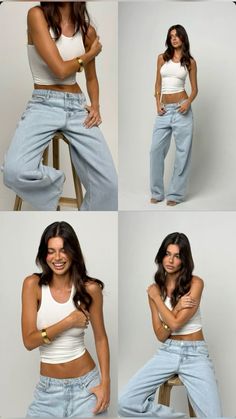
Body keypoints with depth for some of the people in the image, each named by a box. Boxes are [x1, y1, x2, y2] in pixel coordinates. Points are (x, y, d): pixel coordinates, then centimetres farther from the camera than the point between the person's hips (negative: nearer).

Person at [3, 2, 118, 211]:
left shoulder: (87, 30, 8)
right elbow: (60, 69, -14)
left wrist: (96, 106, 4)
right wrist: (92, 53, 3)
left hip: (78, 107, 4)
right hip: (44, 105, -4)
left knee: (108, 183, -10)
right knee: (15, 171, -30)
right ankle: (53, 181, 3)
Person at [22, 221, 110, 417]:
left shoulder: (90, 289, -10)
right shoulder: (33, 285, -10)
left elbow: (101, 338, 1)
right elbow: (29, 341, -13)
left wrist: (105, 383, -5)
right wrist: (69, 321, -18)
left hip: (86, 384, 0)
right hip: (48, 388, 1)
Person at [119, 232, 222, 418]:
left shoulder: (195, 283, -6)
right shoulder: (155, 288, 4)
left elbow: (175, 323, -14)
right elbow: (161, 335, -1)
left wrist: (155, 297, -4)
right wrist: (178, 307, -15)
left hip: (195, 354, -3)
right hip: (167, 352, 3)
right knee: (126, 403, -15)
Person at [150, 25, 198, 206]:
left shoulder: (190, 61, 3)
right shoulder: (162, 58, 9)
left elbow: (194, 88, 6)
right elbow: (158, 84, 13)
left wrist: (188, 102, -14)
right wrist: (158, 104, -2)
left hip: (181, 109, -3)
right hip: (164, 110, 3)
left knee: (182, 151, 1)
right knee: (156, 149, 1)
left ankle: (175, 193, 10)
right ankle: (157, 192, 13)